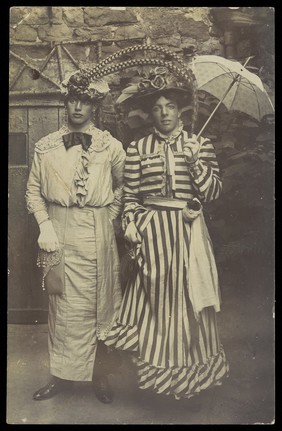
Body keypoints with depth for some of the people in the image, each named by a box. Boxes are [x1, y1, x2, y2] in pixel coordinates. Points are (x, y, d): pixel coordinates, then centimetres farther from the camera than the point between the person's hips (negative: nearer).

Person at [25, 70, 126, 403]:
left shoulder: (110, 147, 2)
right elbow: (33, 191, 7)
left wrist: (111, 214, 5)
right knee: (63, 305, 5)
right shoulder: (46, 147, 4)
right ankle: (62, 375, 20)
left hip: (98, 234, 0)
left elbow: (125, 184, 15)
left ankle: (100, 375, 22)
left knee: (101, 303, 6)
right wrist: (45, 225, -6)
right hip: (60, 234, 0)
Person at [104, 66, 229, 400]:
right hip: (152, 232, 0)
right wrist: (131, 222, -11)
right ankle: (159, 364, 20)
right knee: (156, 295, 3)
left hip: (188, 231, 1)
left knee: (188, 294, 5)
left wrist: (195, 163, -15)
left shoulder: (200, 145, 5)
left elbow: (214, 192, -2)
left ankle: (189, 364, 22)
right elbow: (130, 194, 3)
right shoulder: (137, 149, 4)